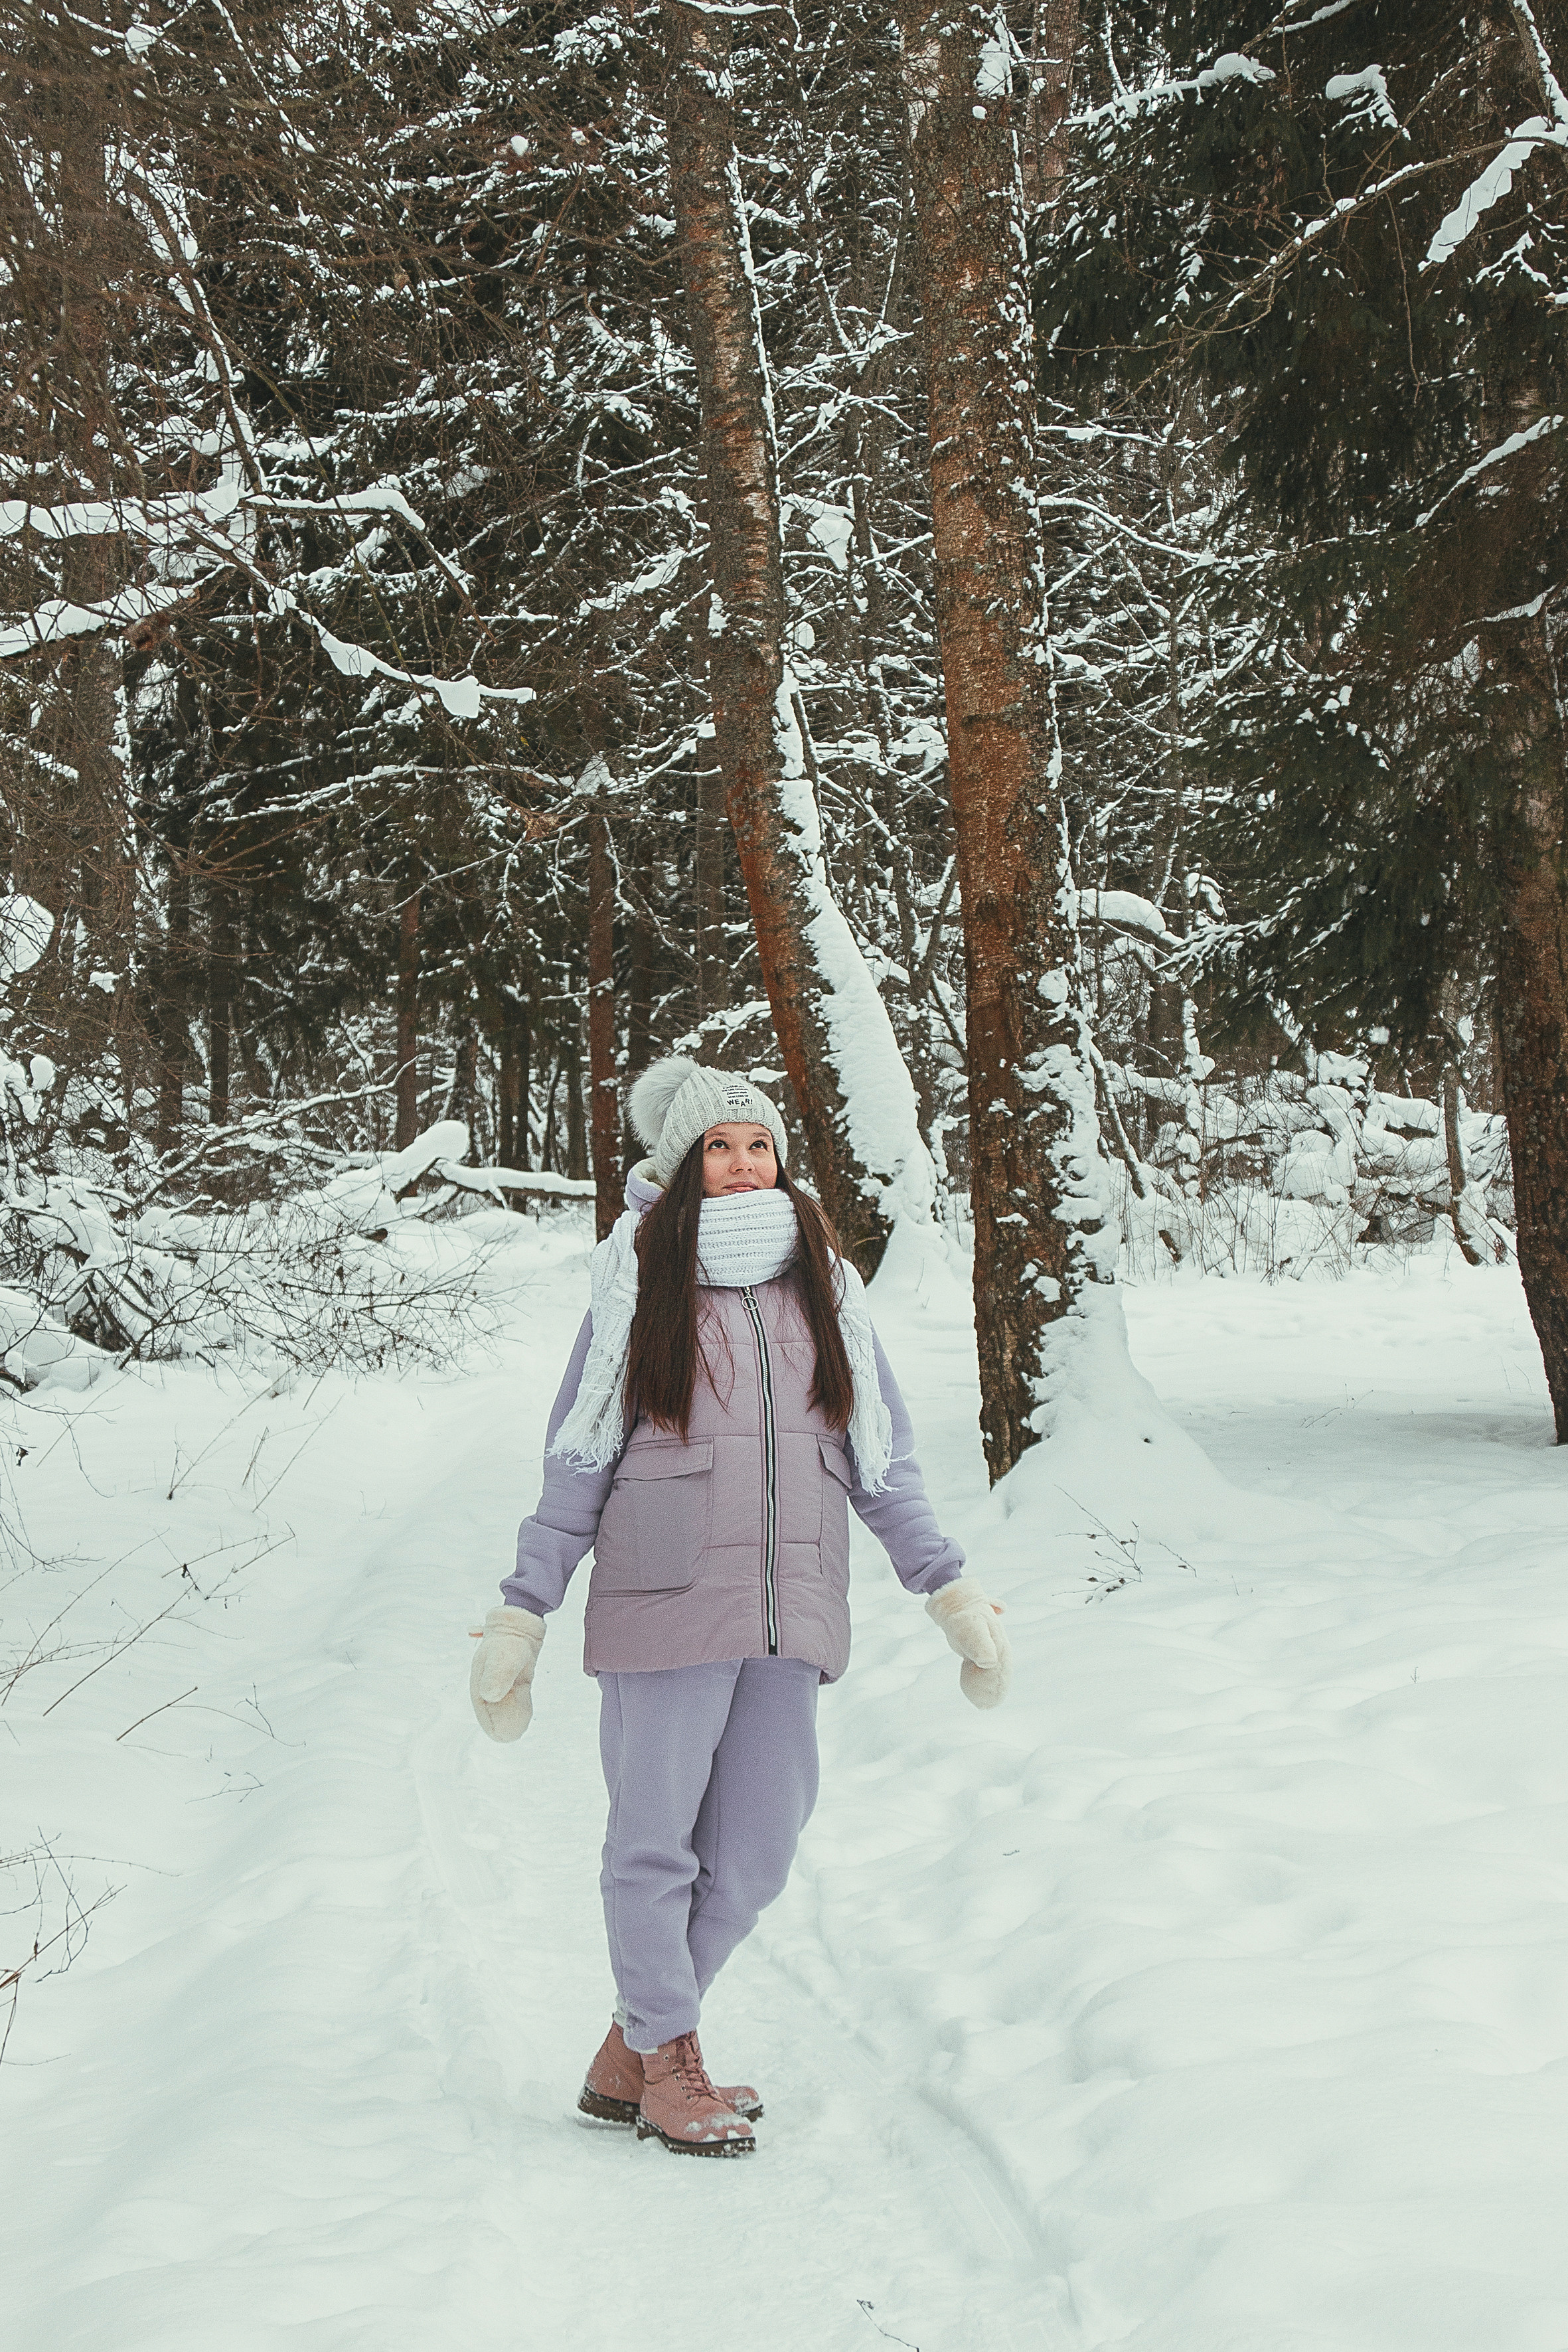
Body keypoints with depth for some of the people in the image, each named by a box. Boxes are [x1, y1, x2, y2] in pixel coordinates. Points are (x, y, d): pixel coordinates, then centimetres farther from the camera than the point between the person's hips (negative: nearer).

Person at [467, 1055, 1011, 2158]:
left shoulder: (825, 1288, 12)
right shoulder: (639, 1287, 3)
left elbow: (884, 1457, 15)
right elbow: (577, 1464, 5)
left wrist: (952, 1591, 9)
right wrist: (522, 1615, 2)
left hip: (791, 1610, 4)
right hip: (667, 1604, -3)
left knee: (755, 1855, 5)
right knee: (657, 1841, 1)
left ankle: (628, 2060, 22)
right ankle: (668, 2064, 19)